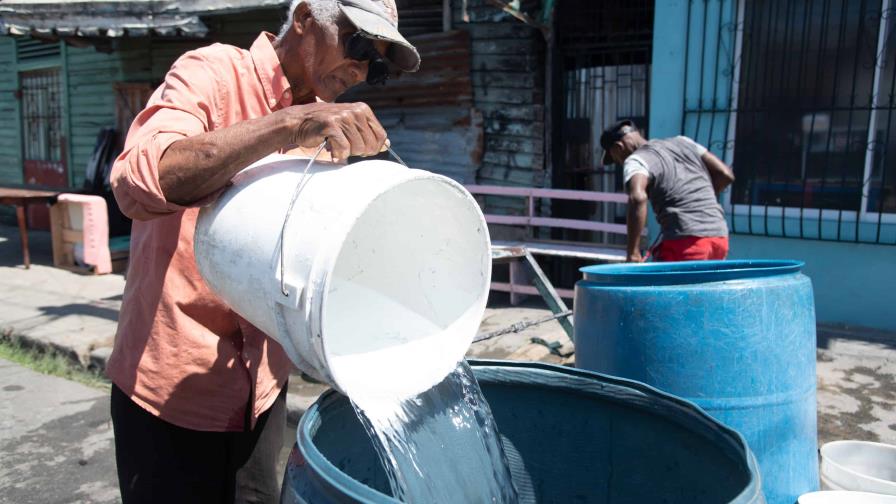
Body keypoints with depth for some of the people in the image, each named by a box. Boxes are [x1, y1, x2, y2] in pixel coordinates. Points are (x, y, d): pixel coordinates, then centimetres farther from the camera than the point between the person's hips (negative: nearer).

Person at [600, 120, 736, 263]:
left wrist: (632, 251, -20)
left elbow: (637, 198, -23)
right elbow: (725, 175, 17)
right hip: (719, 236, 7)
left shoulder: (635, 160, -2)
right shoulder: (682, 142, 18)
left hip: (686, 241, -7)